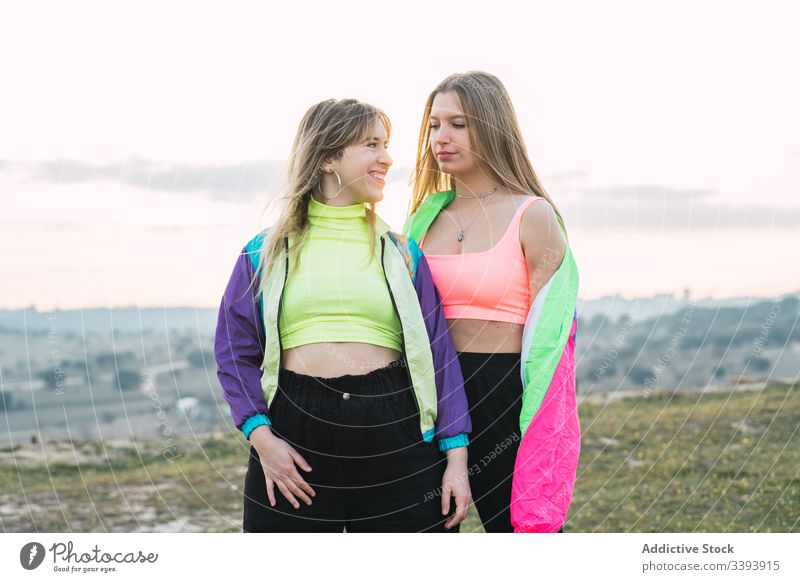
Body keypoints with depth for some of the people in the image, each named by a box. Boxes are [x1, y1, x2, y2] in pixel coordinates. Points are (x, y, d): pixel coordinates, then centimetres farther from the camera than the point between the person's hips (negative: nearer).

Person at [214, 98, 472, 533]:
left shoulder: (402, 252, 11)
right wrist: (260, 436, -8)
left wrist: (456, 456, 0)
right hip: (293, 433, -1)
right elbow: (234, 352, 6)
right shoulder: (265, 253, 8)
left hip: (393, 431, 1)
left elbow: (438, 353, 7)